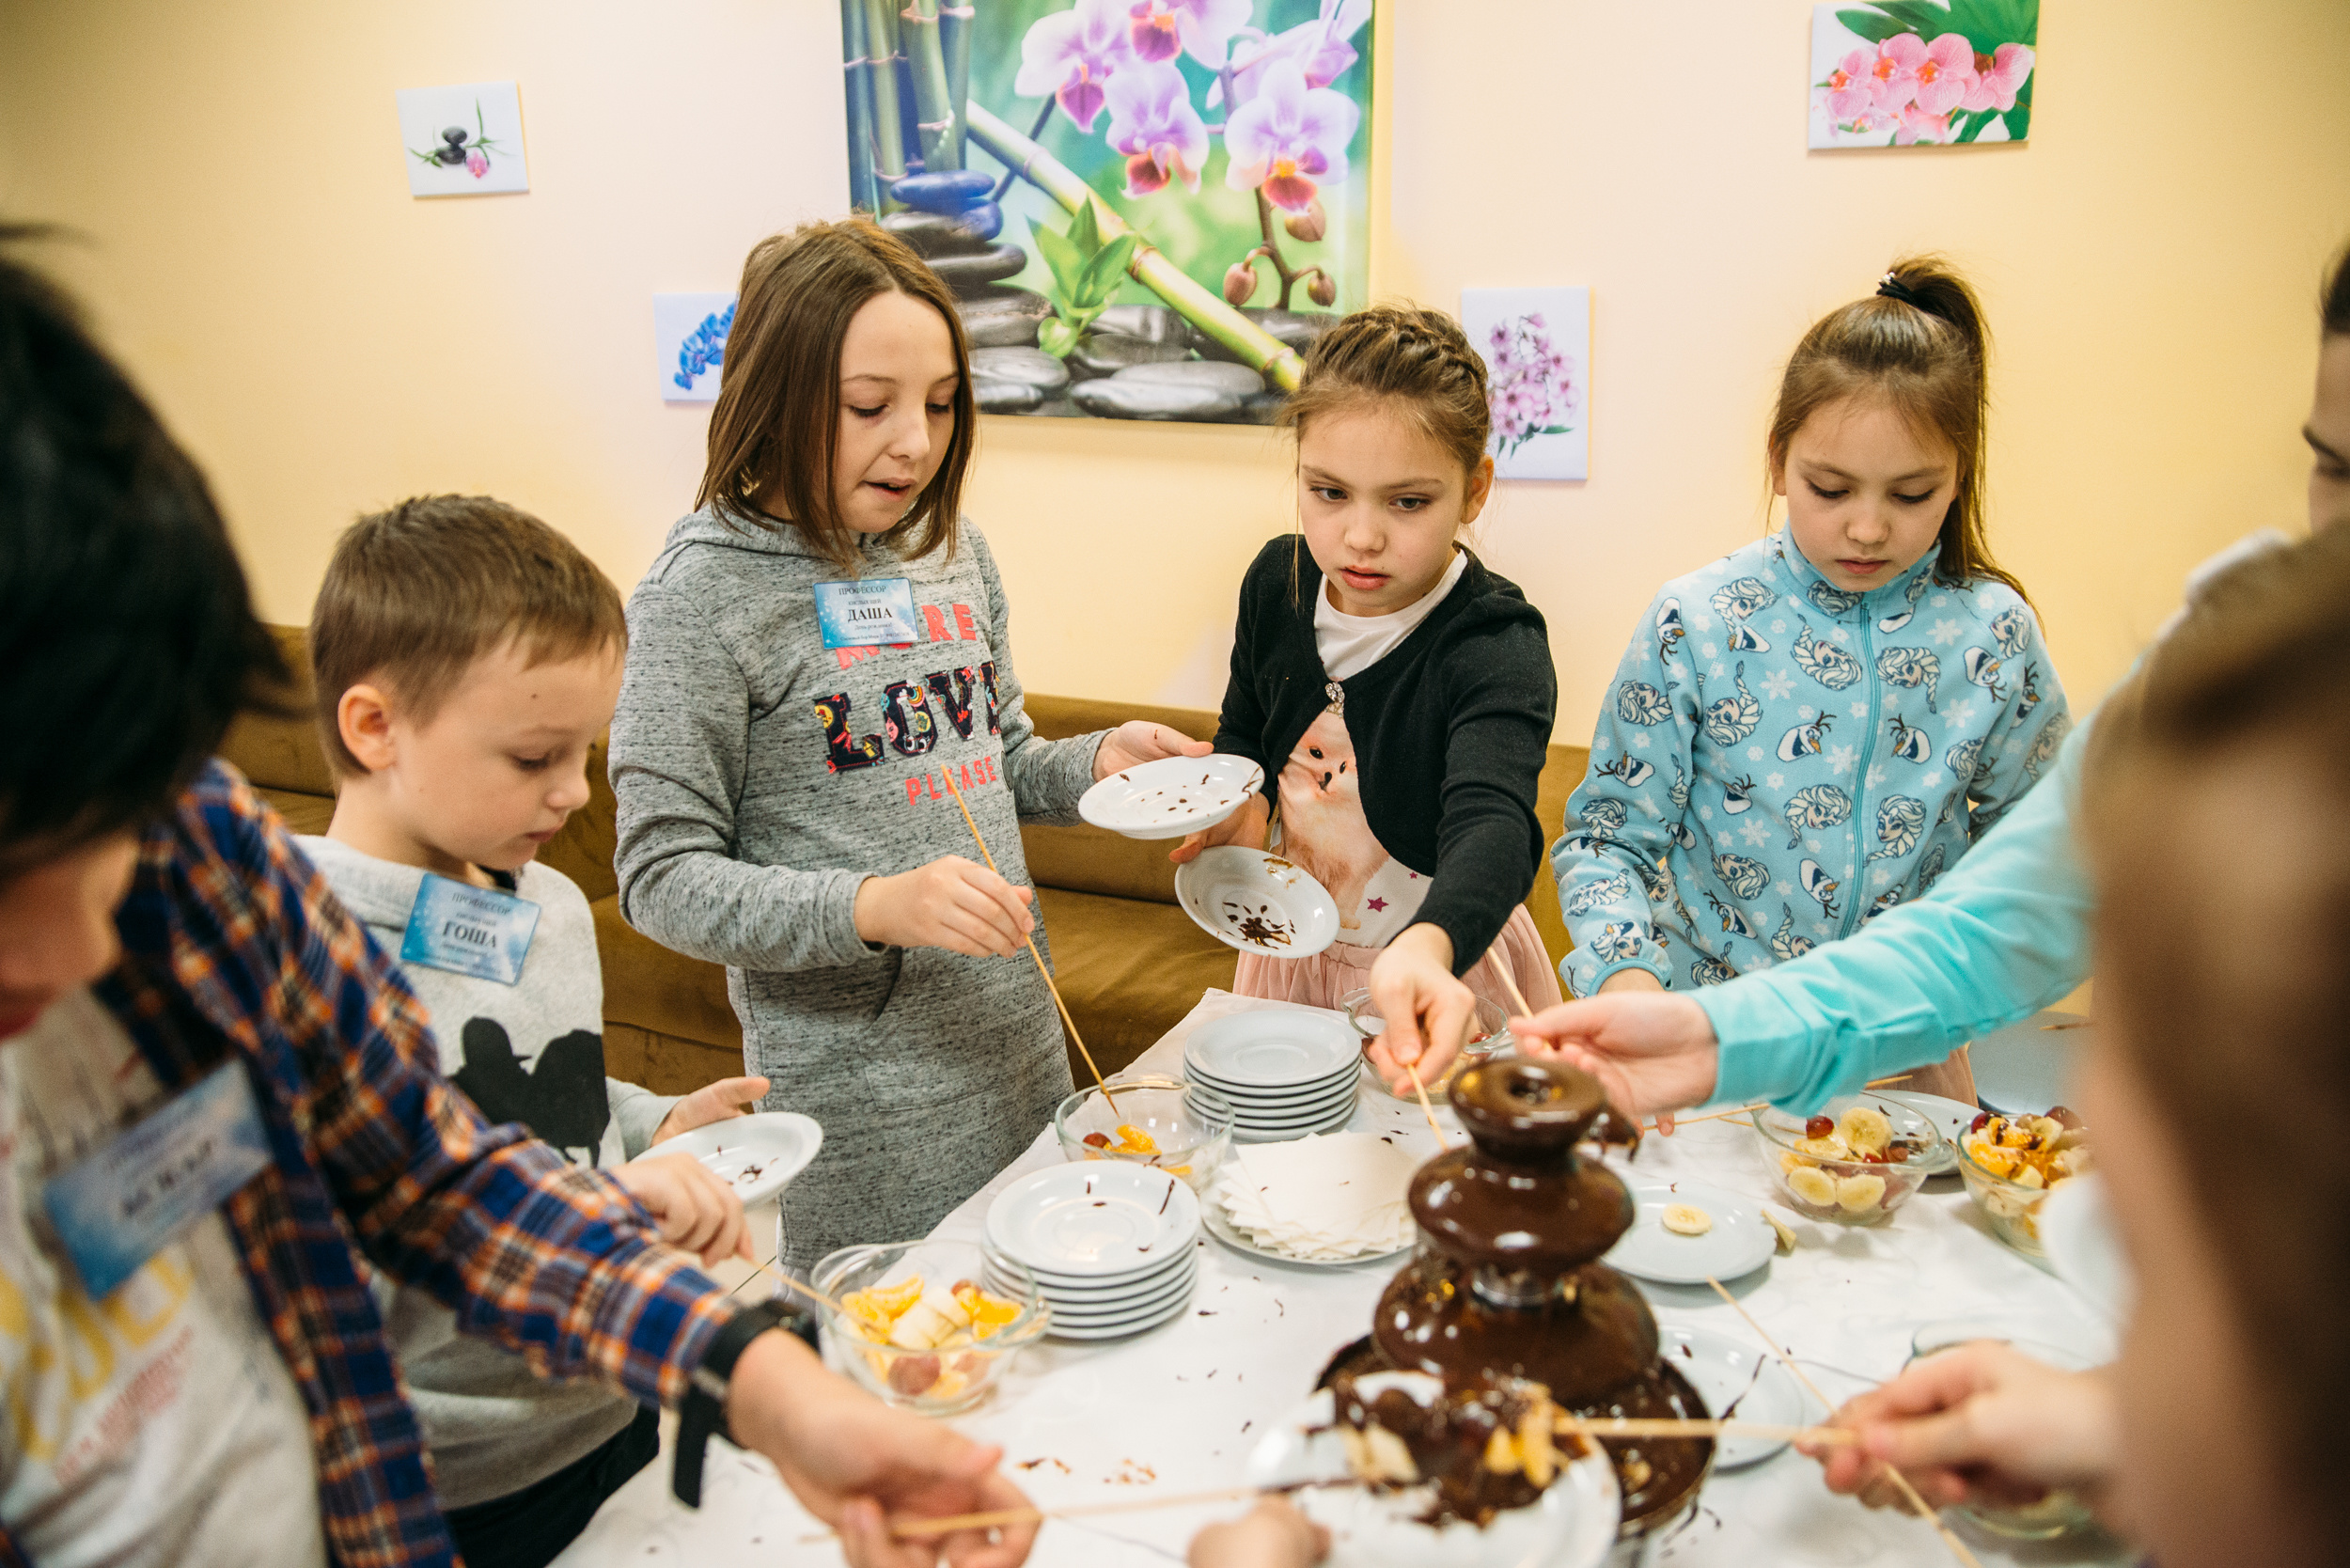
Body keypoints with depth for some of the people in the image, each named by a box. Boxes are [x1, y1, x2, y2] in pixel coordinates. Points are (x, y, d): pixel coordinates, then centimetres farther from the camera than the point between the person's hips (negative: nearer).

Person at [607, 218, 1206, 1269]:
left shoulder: (952, 549, 5)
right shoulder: (706, 592, -15)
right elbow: (664, 879, -14)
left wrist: (1094, 762, -3)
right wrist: (874, 906, -28)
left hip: (1014, 1030, 6)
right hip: (856, 1078, -6)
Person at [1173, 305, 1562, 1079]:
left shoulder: (1496, 646, -27)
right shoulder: (1277, 581, -8)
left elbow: (1492, 825, -44)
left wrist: (1425, 949, -64)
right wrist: (1243, 804, -11)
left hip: (1446, 974, -5)